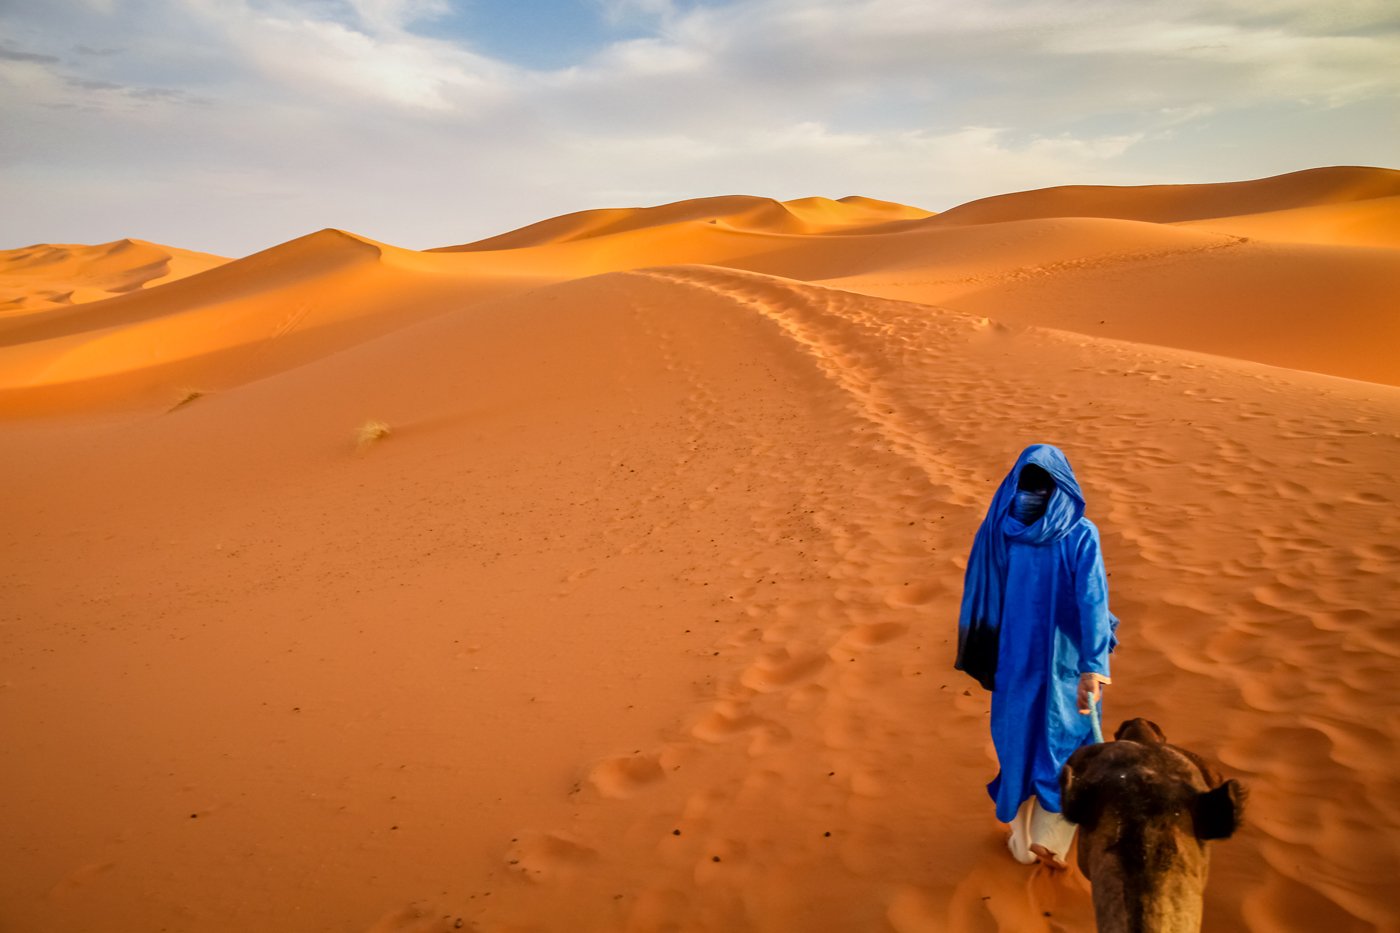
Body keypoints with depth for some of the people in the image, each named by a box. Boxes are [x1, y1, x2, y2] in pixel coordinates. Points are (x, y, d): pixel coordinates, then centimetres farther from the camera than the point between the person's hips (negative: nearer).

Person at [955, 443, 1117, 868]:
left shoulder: (997, 529, -8)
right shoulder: (1080, 534, -13)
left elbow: (979, 597, -4)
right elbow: (1092, 601, -23)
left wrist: (983, 657, 7)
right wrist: (1094, 667, -28)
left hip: (1014, 660, 2)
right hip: (1066, 661, -2)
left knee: (1019, 742, 18)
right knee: (1065, 745, 18)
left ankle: (1023, 841, 29)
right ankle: (1049, 839, 14)